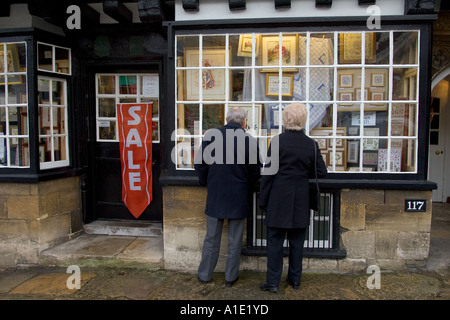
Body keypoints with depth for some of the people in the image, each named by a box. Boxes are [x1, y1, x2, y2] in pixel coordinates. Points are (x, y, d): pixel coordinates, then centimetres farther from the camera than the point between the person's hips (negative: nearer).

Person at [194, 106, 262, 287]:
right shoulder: (249, 140, -11)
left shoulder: (210, 136, -8)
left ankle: (204, 275, 27)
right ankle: (230, 277, 24)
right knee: (234, 240, 13)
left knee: (211, 238, 15)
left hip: (215, 196, 1)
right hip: (239, 198, -1)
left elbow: (200, 165, -2)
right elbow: (255, 172, -4)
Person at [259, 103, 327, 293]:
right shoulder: (311, 144, -2)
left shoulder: (277, 141, -10)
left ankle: (273, 282, 12)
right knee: (297, 242, 14)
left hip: (279, 199, -3)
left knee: (275, 241, 6)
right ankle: (295, 280, 25)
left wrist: (263, 200, -1)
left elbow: (268, 172, -9)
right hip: (301, 201, 3)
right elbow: (321, 172, 4)